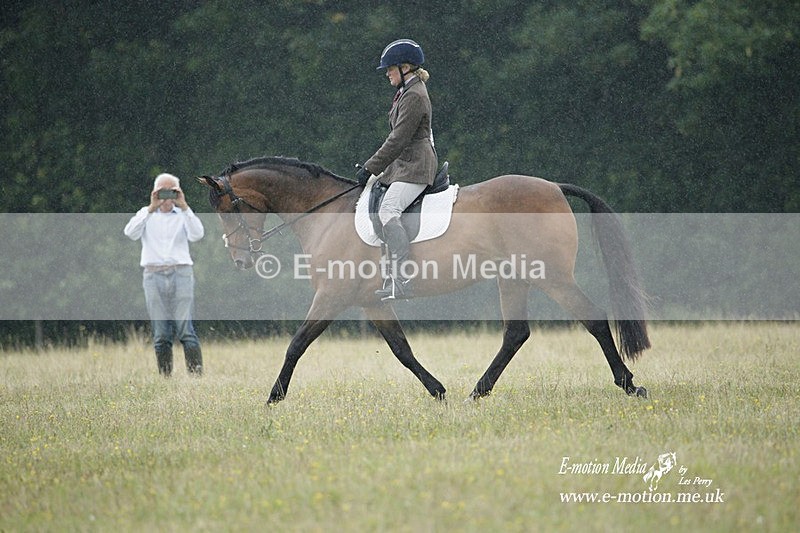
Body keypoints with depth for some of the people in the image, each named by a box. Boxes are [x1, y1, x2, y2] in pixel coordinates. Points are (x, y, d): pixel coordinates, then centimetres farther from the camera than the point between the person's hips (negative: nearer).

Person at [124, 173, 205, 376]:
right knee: (161, 335, 0)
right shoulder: (146, 215, 14)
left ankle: (197, 375, -13)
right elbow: (131, 233, -4)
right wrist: (151, 209, -9)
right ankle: (164, 378, 2)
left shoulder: (184, 215, 13)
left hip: (181, 273, -1)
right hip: (154, 274, 1)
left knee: (185, 329, -10)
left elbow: (197, 234, -6)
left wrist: (184, 207, -8)